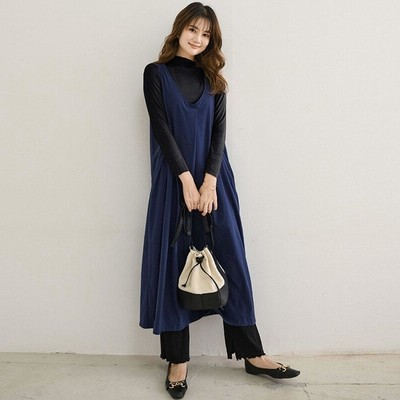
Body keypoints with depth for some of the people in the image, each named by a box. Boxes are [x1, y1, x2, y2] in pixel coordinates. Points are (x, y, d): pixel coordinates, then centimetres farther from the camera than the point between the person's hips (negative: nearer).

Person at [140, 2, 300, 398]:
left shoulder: (212, 79, 14)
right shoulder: (156, 73, 6)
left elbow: (219, 130, 3)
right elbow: (161, 127, -5)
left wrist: (209, 181, -12)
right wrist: (187, 180, -14)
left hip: (213, 179, 3)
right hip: (174, 180, -2)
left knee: (230, 260, 3)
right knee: (174, 263, -1)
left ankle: (252, 353, 14)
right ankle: (177, 360, 11)